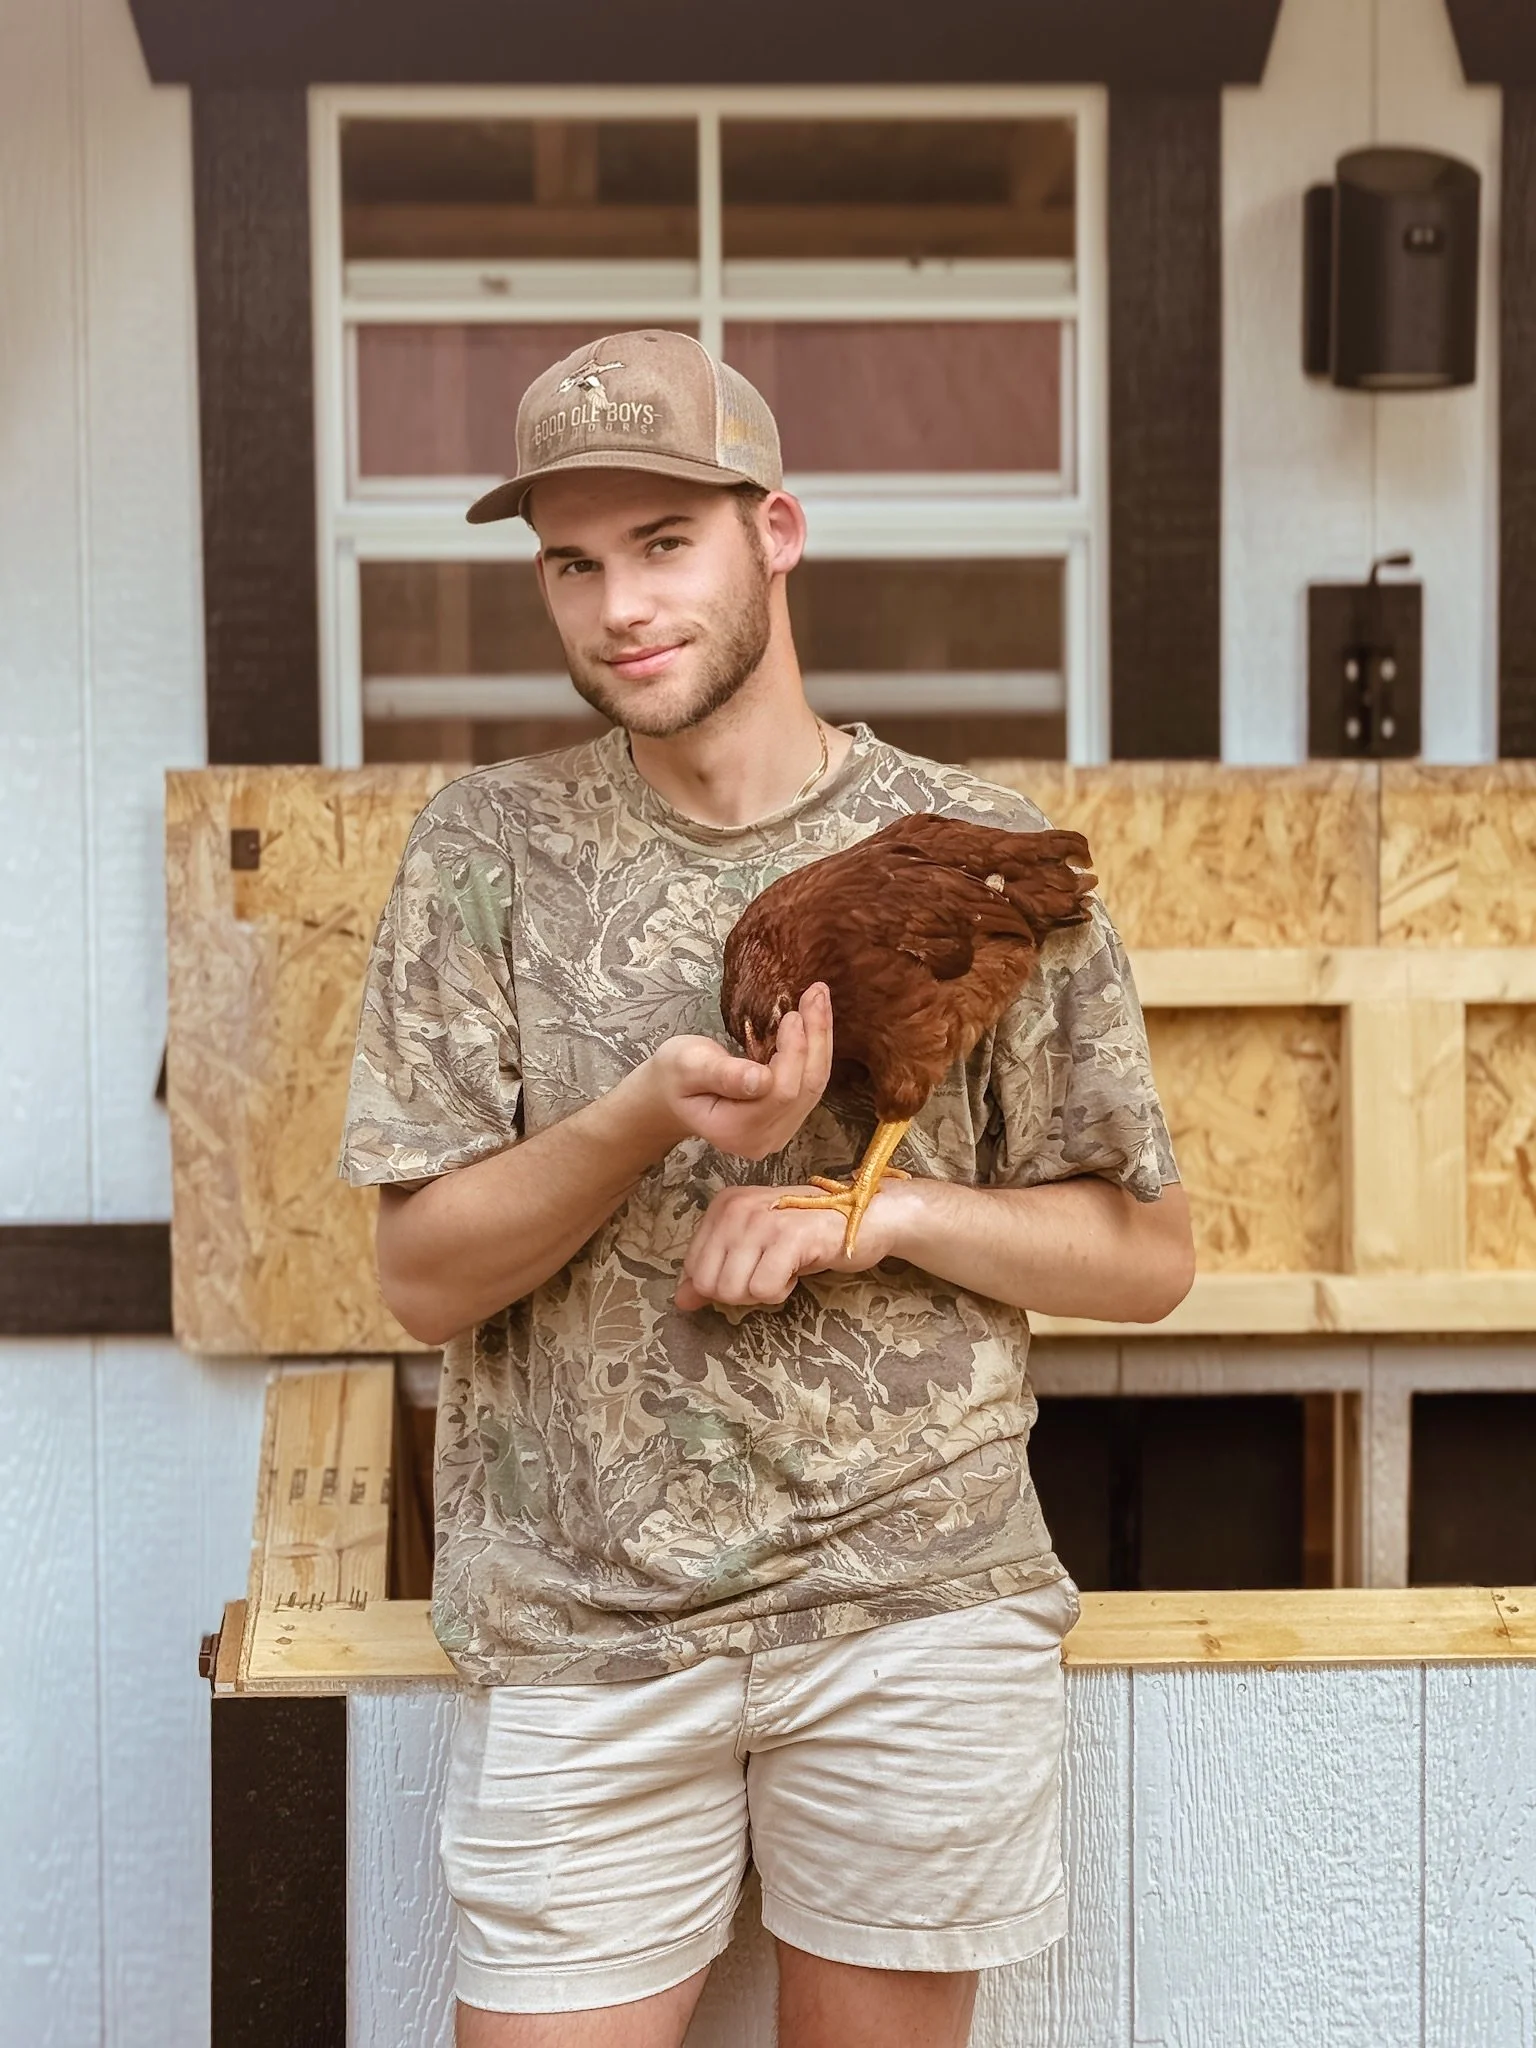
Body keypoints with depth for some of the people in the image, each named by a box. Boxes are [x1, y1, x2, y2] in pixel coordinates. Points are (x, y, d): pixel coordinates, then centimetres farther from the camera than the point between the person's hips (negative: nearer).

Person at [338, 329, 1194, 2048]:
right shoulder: (490, 848, -1)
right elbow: (424, 1280, -3)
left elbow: (1145, 1255, 4)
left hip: (918, 1606, 0)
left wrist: (888, 1212, -13)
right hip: (579, 1624, 0)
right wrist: (645, 1116, -20)